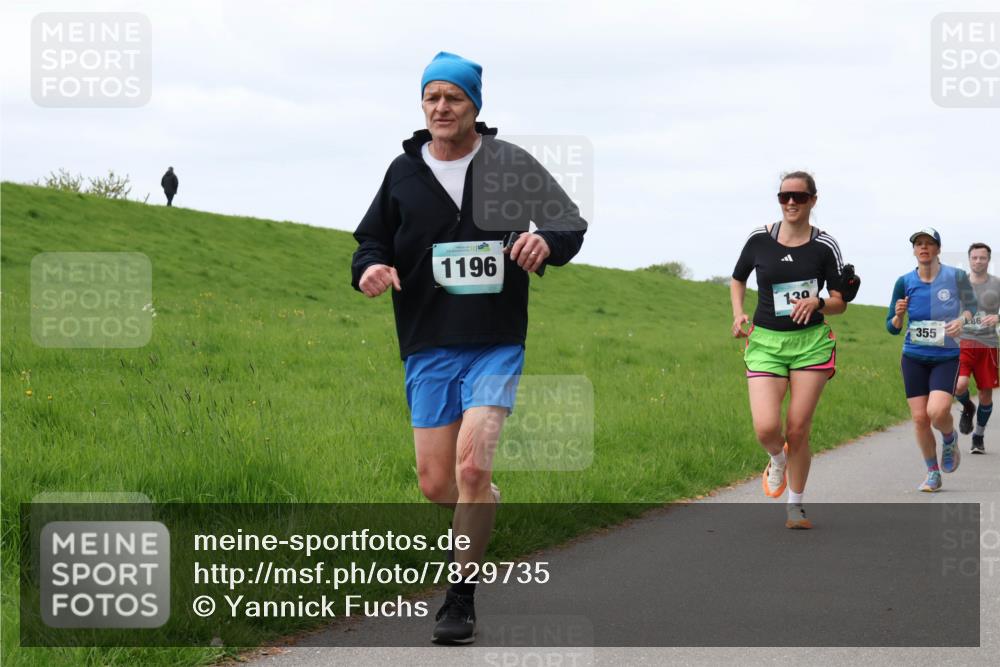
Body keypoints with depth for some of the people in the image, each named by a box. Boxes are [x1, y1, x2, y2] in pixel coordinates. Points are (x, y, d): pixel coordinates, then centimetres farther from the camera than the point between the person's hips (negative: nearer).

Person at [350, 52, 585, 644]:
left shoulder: (508, 163, 1)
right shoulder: (404, 172, 8)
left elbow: (573, 223, 3)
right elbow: (372, 240, 15)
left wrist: (547, 240, -21)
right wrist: (370, 268, -9)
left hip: (497, 345, -3)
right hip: (428, 349, 3)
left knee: (472, 465, -18)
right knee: (436, 485, 2)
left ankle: (461, 597, -6)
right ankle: (490, 506, 38)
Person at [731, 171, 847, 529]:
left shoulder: (825, 246, -1)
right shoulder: (760, 238, 1)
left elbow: (840, 302, 3)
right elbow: (737, 280, 18)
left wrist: (816, 302, -18)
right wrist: (738, 313, 0)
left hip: (811, 342, 0)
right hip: (766, 342, 0)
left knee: (798, 430, -2)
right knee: (766, 428, -16)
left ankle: (795, 506, 18)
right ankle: (777, 460, 22)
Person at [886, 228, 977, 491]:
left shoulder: (956, 276, -7)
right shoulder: (904, 282, -2)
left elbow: (971, 306, 7)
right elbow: (892, 328, 4)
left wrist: (962, 319, -15)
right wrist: (898, 315, -18)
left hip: (946, 358, -2)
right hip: (913, 358, 2)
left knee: (937, 412, -22)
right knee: (919, 417, -1)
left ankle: (949, 438, 15)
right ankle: (933, 474, 18)